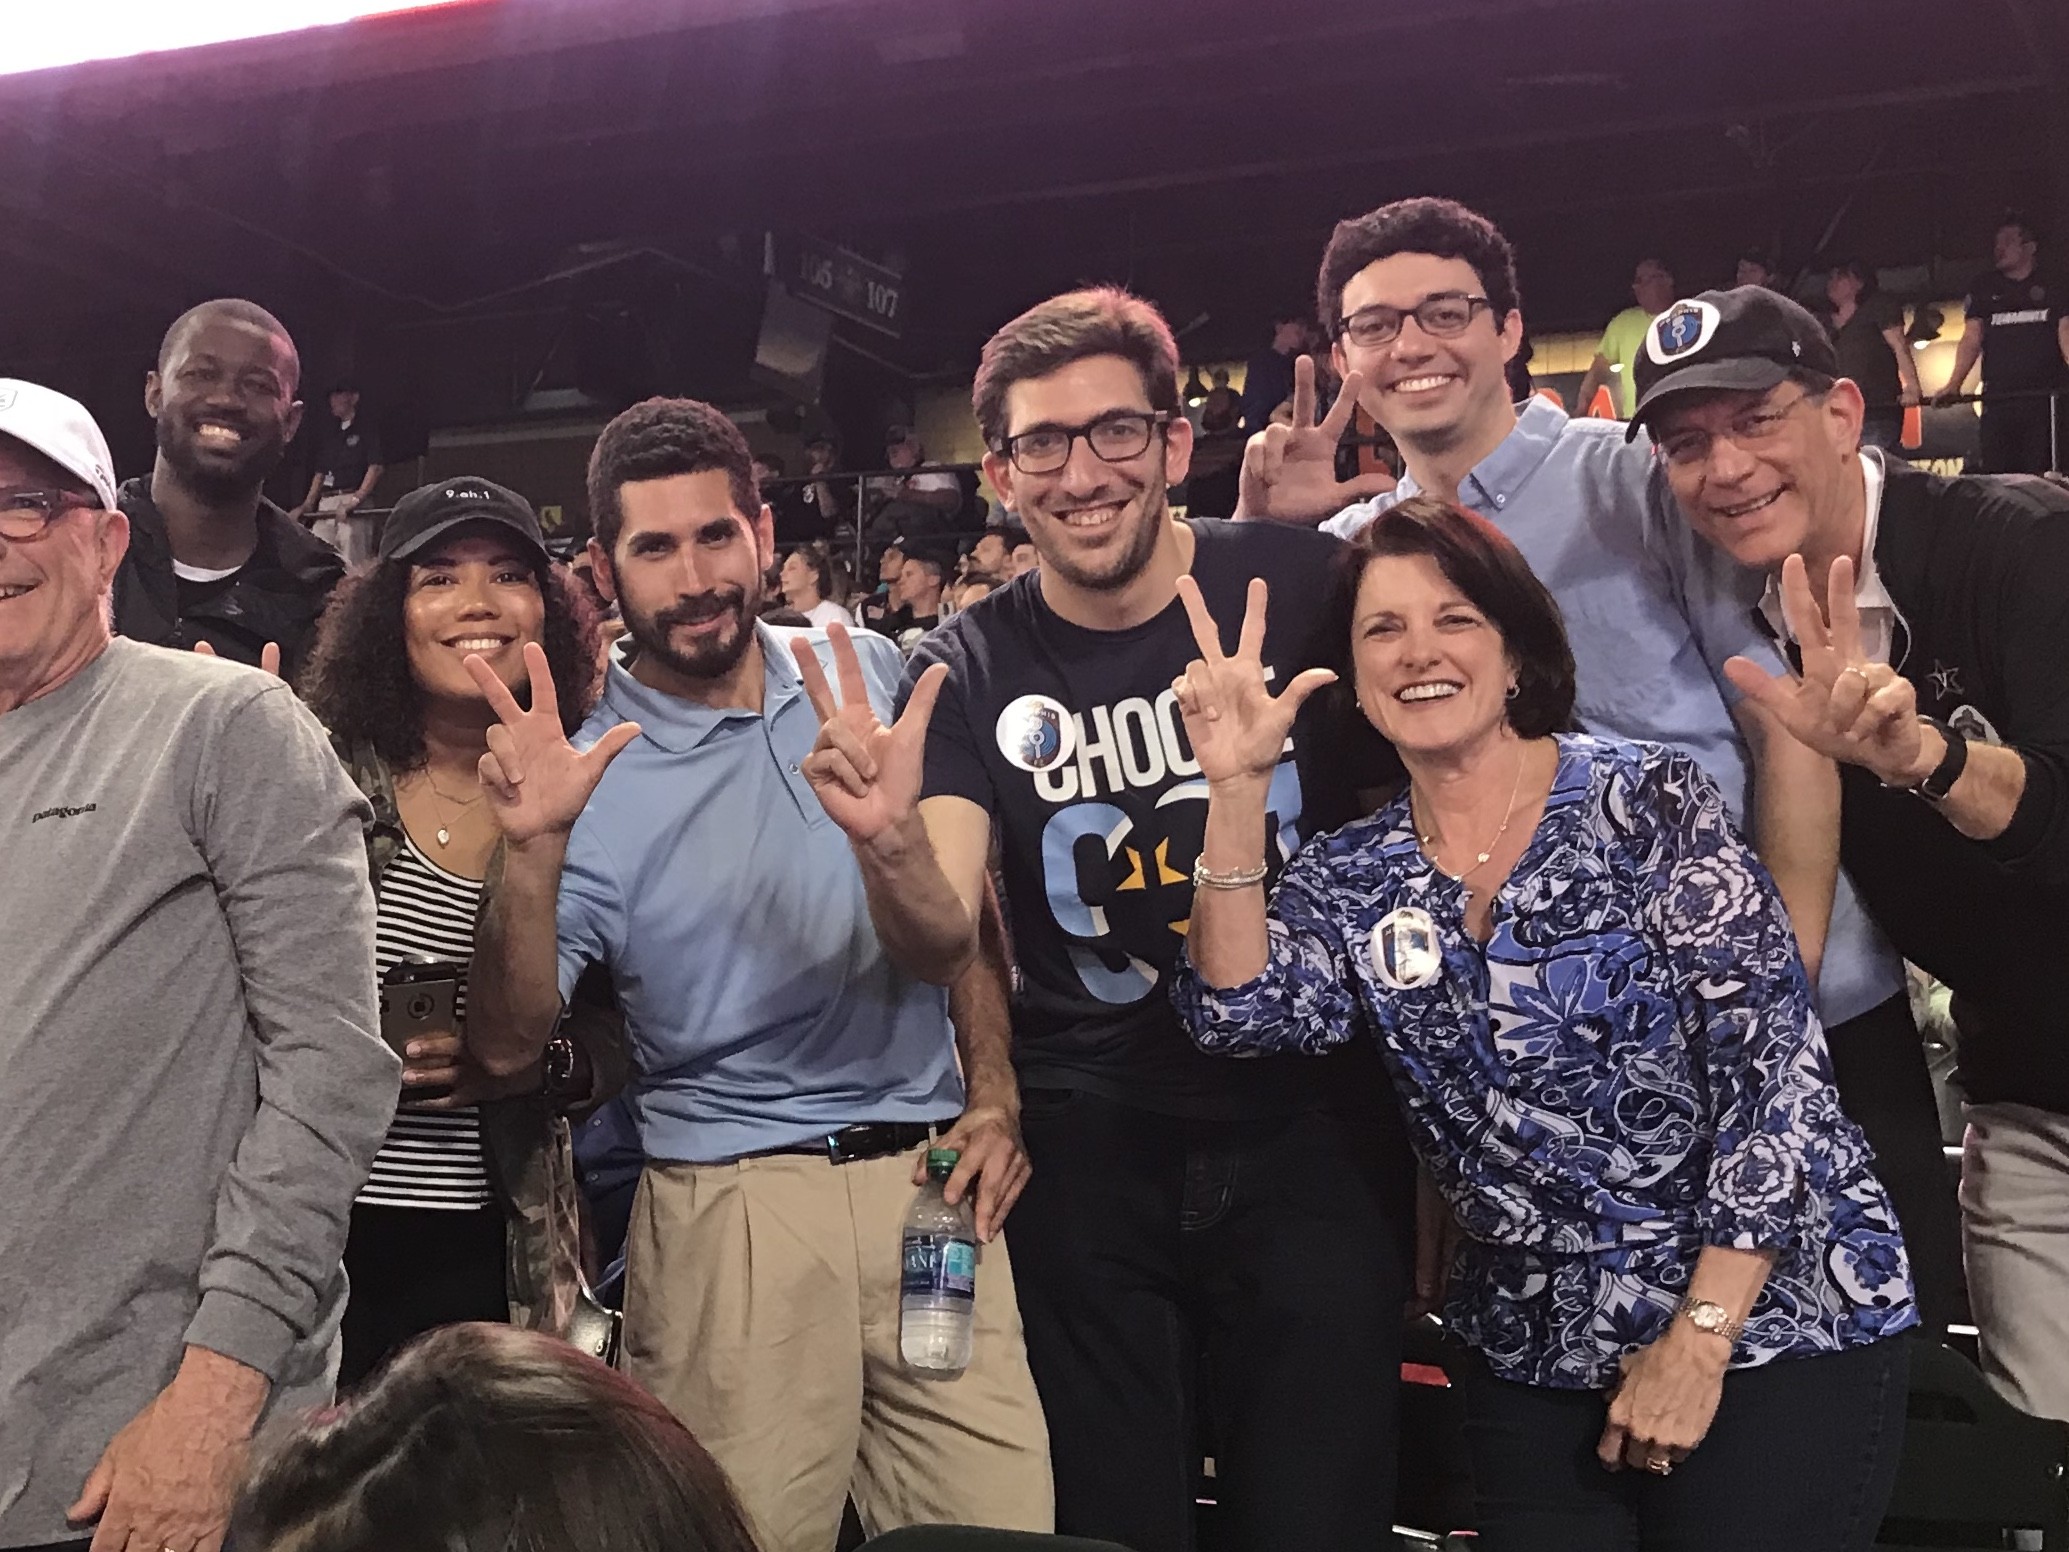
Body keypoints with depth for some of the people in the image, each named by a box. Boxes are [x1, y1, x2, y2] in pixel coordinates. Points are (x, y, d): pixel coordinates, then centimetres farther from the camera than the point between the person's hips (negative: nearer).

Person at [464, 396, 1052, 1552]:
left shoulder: (874, 672, 5)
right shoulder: (589, 774, -3)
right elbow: (510, 1048, -9)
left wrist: (995, 1098, 5)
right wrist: (534, 849, -23)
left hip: (929, 1173, 2)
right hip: (734, 1206, -2)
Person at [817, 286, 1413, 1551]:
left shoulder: (1300, 585, -7)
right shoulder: (972, 671, -3)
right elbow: (945, 940, -12)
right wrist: (888, 846, -33)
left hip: (1311, 1128, -1)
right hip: (1088, 1154, 1)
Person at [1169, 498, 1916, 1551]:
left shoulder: (1653, 805, -10)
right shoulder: (1348, 881, 3)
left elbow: (1773, 1061, -13)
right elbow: (1238, 1013, -13)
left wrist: (1701, 1336, -16)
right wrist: (1236, 791, -21)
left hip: (1777, 1321, -3)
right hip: (1532, 1356, 4)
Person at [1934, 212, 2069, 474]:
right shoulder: (1985, 288, 15)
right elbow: (1972, 339, 6)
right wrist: (1953, 385, -10)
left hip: (2045, 396, -2)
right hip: (1998, 398, 2)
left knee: (2041, 475, -8)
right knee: (1997, 473, -4)